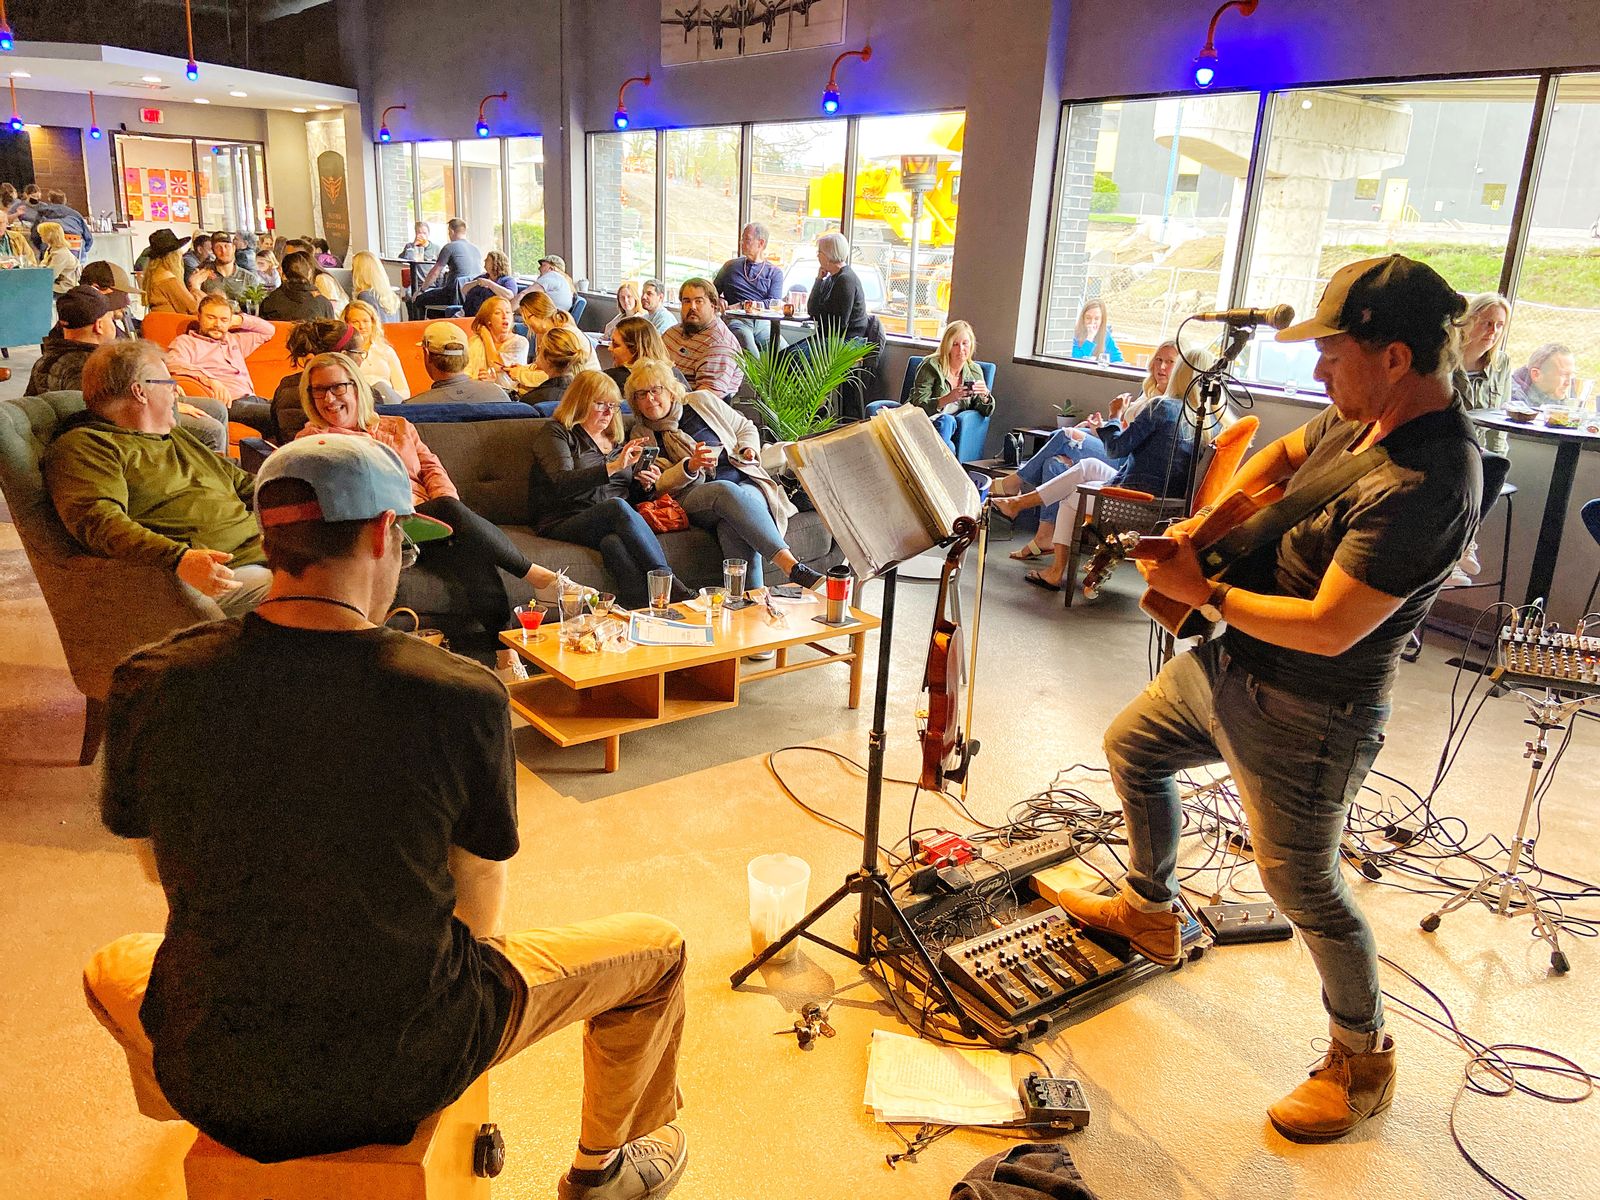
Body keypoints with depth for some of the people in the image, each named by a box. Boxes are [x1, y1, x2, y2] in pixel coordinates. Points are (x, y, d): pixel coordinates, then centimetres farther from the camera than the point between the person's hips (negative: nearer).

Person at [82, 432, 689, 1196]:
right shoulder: (458, 695, -22)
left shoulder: (151, 683, -13)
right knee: (655, 949, 20)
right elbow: (479, 916, -9)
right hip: (408, 1075, -2)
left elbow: (158, 865, 6)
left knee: (114, 966, 38)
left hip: (215, 1080, 3)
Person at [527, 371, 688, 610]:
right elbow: (562, 483, -12)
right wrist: (614, 466, -20)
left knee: (614, 542, -35)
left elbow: (633, 497, 27)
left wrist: (645, 486, 4)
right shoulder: (555, 433, 6)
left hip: (612, 525, 5)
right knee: (618, 506, -35)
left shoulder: (617, 442, 25)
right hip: (562, 525, -4)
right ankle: (671, 588, -40)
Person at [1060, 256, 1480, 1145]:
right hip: (1229, 664, 10)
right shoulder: (1365, 416, -2)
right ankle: (1151, 913, 45)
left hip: (1306, 715, -10)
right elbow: (1283, 452, 19)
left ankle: (1365, 1058, 31)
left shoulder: (1426, 485, -31)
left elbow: (1328, 628, -32)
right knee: (1133, 747, 24)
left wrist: (1203, 591, -19)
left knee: (1303, 885, 4)